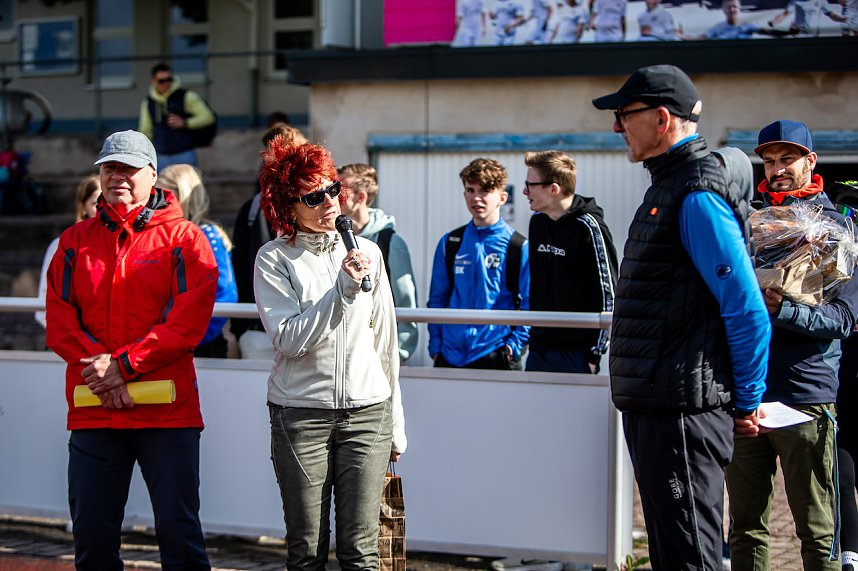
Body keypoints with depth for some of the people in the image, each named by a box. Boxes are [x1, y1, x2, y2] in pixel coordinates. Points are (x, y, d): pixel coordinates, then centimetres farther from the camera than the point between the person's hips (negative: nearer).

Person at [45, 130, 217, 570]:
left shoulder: (184, 239, 1)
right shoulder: (76, 241, 12)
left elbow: (188, 321, -9)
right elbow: (59, 320, 4)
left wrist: (124, 364, -16)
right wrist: (98, 368, -13)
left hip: (168, 412, -3)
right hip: (92, 413, 3)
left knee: (179, 531, 1)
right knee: (91, 534, 7)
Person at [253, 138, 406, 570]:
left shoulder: (367, 252, 8)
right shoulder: (274, 259, -2)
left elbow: (385, 342, 14)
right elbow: (289, 340, -13)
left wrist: (395, 423, 15)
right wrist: (343, 288, -18)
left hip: (367, 410, 2)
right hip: (300, 415, -2)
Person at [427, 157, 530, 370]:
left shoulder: (519, 248, -2)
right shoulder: (449, 244, 9)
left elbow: (530, 305, -3)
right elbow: (437, 300, 13)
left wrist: (514, 346, -12)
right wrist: (435, 344, 4)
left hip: (497, 359, -3)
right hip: (450, 358, 3)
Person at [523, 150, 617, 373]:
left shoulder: (587, 227, -13)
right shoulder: (537, 222, 10)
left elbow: (607, 293, -13)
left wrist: (594, 355, -13)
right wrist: (533, 334, 18)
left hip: (576, 354, -7)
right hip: (538, 352, 7)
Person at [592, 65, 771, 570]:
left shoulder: (698, 197, -17)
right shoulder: (669, 187, 15)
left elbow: (748, 311, -20)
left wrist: (747, 401, -12)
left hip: (683, 413, -10)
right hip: (652, 408, 10)